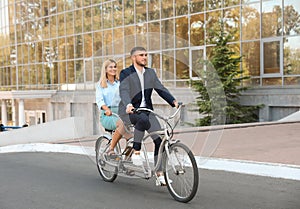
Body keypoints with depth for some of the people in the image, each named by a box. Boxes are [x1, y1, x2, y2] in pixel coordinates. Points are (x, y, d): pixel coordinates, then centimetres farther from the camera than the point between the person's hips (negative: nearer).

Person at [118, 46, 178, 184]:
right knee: (143, 120, -39)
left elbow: (160, 89, 4)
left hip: (146, 110, 5)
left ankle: (160, 174, 0)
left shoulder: (151, 73, 12)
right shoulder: (126, 73, -4)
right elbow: (124, 91, -20)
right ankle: (136, 152, -22)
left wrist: (173, 101, -13)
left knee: (160, 139, -10)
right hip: (129, 111, -5)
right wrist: (128, 105, -40)